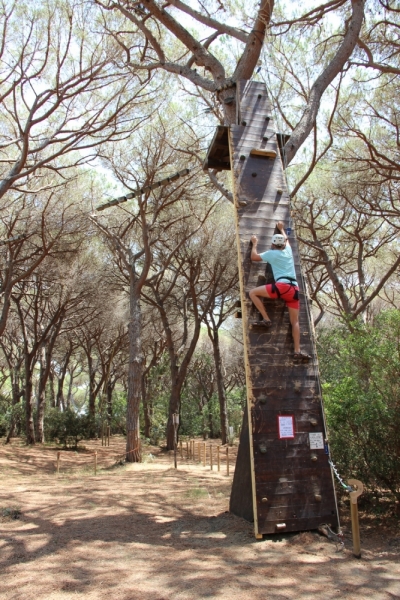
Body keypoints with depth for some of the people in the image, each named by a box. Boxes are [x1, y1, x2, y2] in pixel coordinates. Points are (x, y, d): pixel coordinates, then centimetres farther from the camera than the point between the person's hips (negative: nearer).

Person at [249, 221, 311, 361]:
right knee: (295, 322, 6)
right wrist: (281, 229, 61)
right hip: (294, 289, 6)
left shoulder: (271, 253, 9)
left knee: (253, 293, 6)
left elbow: (254, 257, 19)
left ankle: (266, 319, -2)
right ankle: (297, 351, -1)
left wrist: (254, 243, 32)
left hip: (282, 286, -6)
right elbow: (286, 239, 47)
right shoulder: (288, 250, 23)